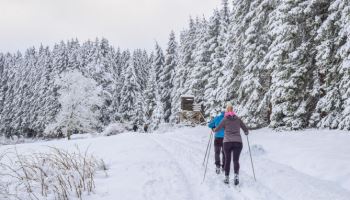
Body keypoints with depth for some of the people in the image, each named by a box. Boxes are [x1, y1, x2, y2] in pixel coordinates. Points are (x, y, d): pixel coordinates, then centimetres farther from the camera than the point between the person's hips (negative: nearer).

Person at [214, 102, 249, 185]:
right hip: (238, 142, 1)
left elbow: (217, 129, 7)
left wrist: (214, 130, 30)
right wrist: (246, 133, 34)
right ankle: (236, 175, -18)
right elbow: (246, 130, 11)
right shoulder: (238, 119, 7)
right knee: (236, 160, 3)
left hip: (227, 142, -1)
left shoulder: (225, 120, 2)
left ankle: (226, 178, 13)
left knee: (227, 160, 12)